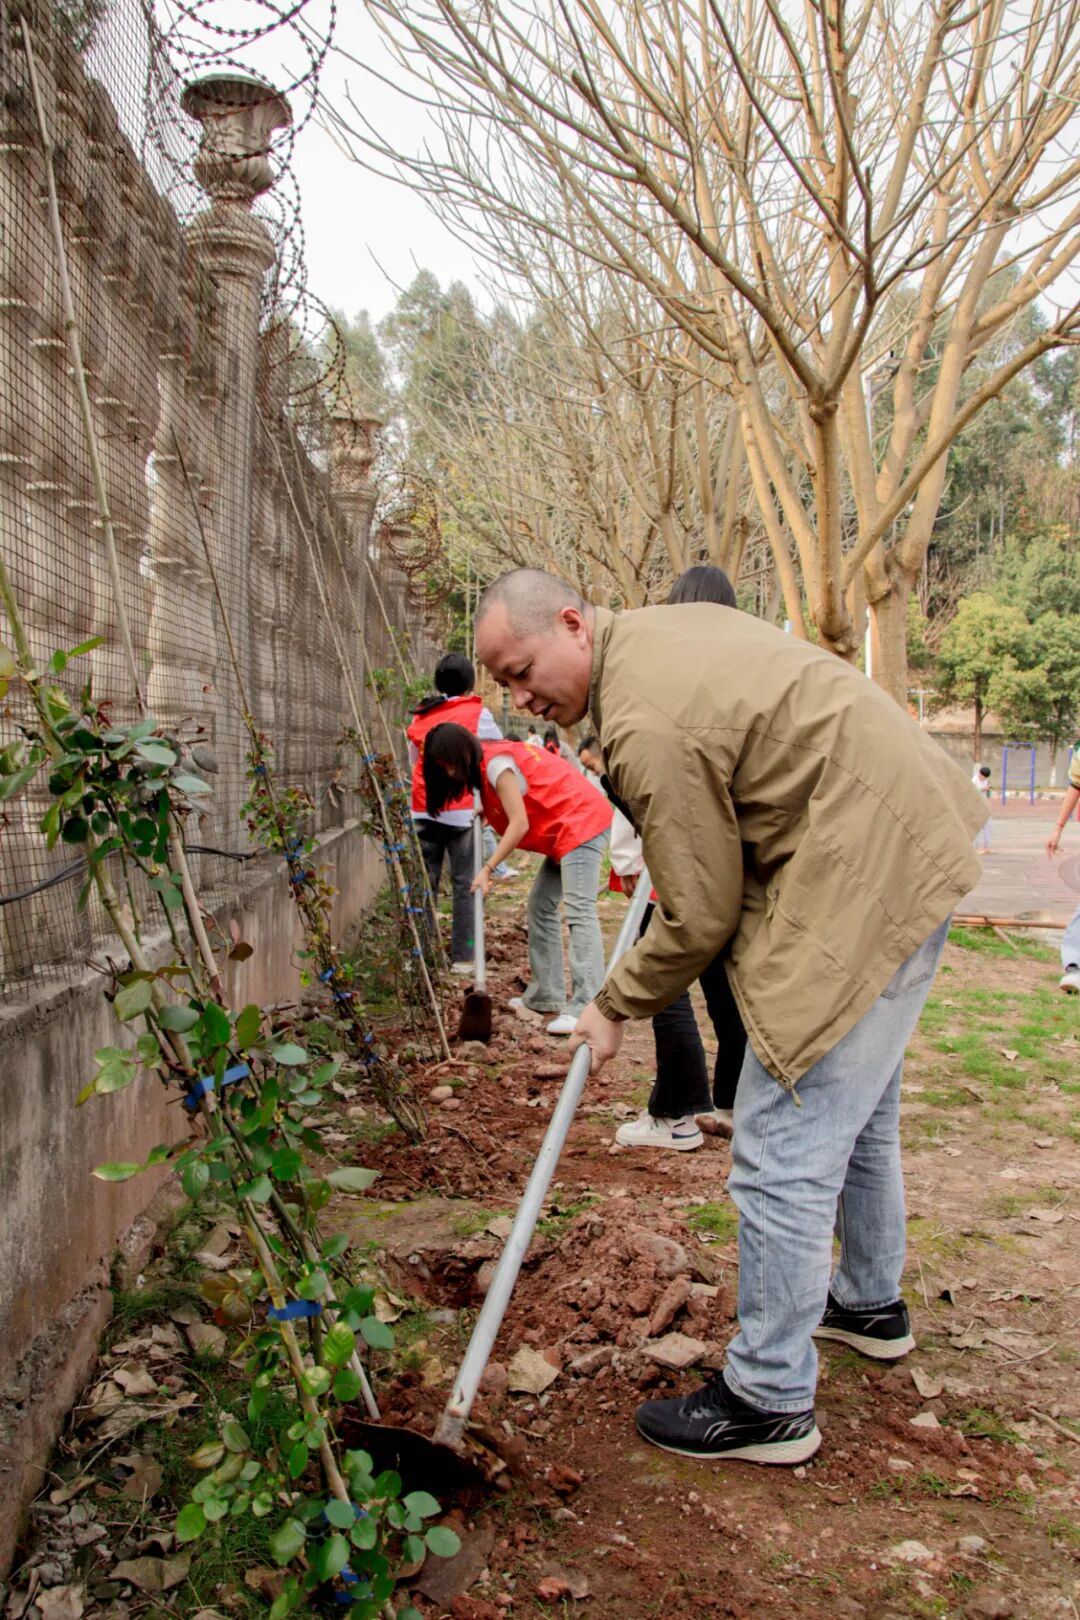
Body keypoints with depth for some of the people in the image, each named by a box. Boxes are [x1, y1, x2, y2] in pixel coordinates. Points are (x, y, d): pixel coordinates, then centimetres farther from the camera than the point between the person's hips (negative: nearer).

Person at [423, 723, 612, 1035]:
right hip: (565, 831, 11)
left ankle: (585, 1006, -24)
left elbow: (519, 824, -21)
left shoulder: (497, 764, -16)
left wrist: (487, 868, -21)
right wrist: (488, 810, 1)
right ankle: (546, 995, 16)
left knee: (579, 911, -18)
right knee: (540, 906, 12)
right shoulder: (486, 762, 13)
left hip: (582, 822, -11)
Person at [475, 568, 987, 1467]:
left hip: (863, 884, -11)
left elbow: (701, 916, -17)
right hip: (912, 851, 11)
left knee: (783, 1150, -4)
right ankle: (870, 1301, 45)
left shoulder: (647, 725, -23)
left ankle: (771, 1399, 10)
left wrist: (614, 1008, -1)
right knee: (855, 1110, 25)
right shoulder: (663, 624, 7)